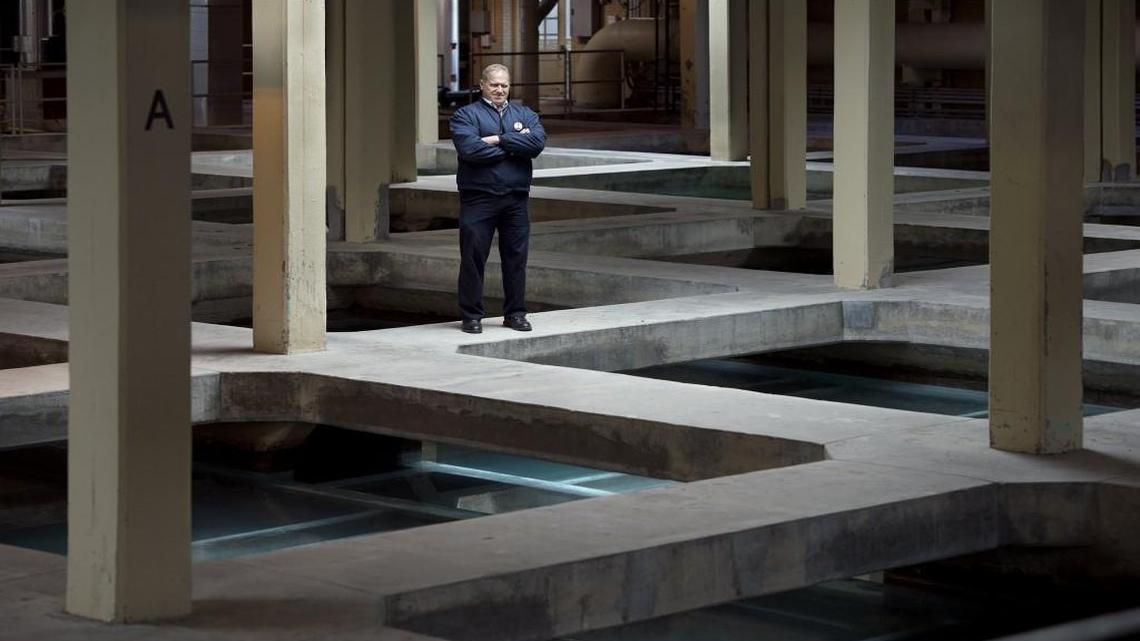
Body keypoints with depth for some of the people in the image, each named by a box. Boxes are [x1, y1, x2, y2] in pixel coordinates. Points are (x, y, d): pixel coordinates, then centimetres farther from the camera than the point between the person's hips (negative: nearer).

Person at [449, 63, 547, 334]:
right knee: (473, 257, -1)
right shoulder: (466, 115, 2)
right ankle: (471, 316, 6)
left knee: (516, 257, 7)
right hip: (478, 198, -3)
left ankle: (515, 313, 17)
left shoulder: (525, 115, 13)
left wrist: (499, 140, -13)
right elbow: (469, 149, -17)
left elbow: (538, 142, -7)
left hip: (516, 198, 3)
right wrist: (514, 146, -9)